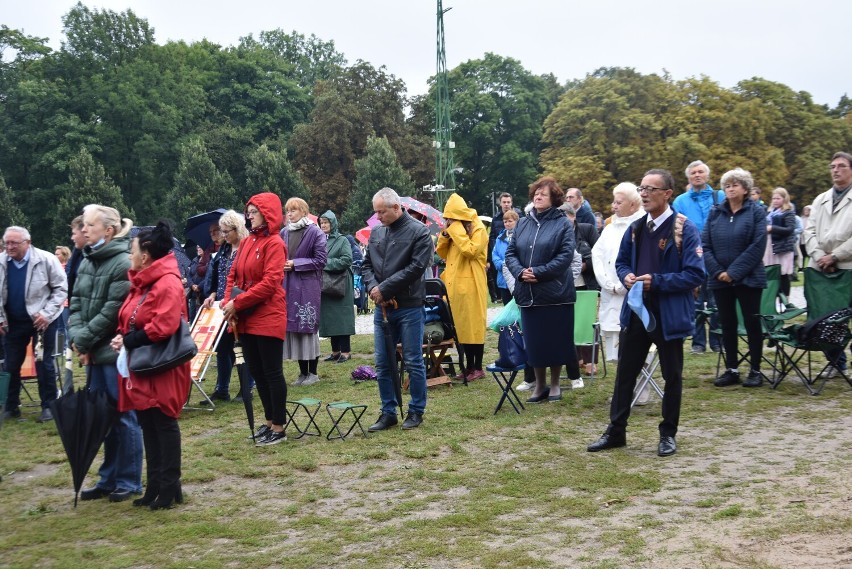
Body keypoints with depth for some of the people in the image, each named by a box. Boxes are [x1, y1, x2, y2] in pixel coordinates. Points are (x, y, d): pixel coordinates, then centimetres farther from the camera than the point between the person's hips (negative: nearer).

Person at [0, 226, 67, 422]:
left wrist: (46, 313, -17)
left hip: (42, 319, -4)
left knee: (43, 363, 0)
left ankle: (48, 406, 12)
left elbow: (61, 288, -10)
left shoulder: (46, 260, -15)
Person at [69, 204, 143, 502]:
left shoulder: (124, 264, -14)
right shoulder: (87, 262, 11)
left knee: (124, 417, 3)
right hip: (94, 354, 8)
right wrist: (77, 338, -8)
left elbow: (112, 312, -17)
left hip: (117, 353, -8)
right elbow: (76, 304, 9)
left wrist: (84, 341, -12)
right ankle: (108, 479, 25)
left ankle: (129, 482, 14)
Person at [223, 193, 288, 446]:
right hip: (245, 319, 8)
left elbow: (270, 282, -18)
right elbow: (233, 274, 15)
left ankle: (278, 428, 8)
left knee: (272, 372, -1)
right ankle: (270, 421, 26)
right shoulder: (246, 242, 11)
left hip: (268, 317, -8)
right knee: (256, 371, 14)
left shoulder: (274, 243, -11)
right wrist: (229, 302, -2)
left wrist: (238, 303, -17)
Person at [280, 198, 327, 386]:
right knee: (293, 327, 6)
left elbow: (320, 260, -9)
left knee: (308, 327, -2)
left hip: (307, 286, -5)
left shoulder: (315, 233, -5)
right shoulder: (284, 233, 10)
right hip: (287, 286, 5)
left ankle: (312, 372, 8)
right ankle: (303, 372, 15)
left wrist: (295, 263, -12)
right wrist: (282, 265, -1)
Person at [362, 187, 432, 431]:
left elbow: (416, 267, -15)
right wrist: (372, 287, -7)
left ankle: (416, 411, 15)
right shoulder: (376, 233, 11)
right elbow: (366, 265, 15)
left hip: (409, 307, -6)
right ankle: (388, 412, 18)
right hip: (382, 308, 6)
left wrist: (384, 288, -14)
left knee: (413, 362, 2)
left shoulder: (418, 231, -6)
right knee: (383, 363, 8)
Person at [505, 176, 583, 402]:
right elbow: (510, 253, 10)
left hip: (555, 292, -4)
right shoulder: (522, 224, 11)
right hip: (528, 293, 4)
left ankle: (555, 384, 21)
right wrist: (520, 272, -10)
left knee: (555, 340, 6)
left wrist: (539, 272, -18)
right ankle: (539, 385, 21)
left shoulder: (563, 224, -3)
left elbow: (566, 255, -13)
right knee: (534, 341, 8)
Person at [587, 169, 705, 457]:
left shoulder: (684, 229, -12)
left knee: (672, 376, 8)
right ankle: (615, 431, 21)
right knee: (625, 372, 11)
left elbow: (695, 274, -16)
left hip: (669, 314, -6)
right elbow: (621, 262, 18)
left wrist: (657, 281, -22)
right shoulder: (635, 228, 8)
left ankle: (668, 434, 22)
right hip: (636, 310, 6)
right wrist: (626, 276, -4)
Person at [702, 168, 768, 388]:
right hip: (720, 279, 4)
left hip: (748, 279, -3)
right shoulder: (715, 213, 7)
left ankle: (755, 371, 11)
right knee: (727, 324, 8)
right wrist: (717, 271, -10)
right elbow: (705, 245, 3)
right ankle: (731, 370, 17)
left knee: (752, 322, 3)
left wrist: (734, 272, -15)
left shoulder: (756, 212, -3)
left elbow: (757, 246, -11)